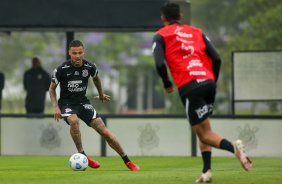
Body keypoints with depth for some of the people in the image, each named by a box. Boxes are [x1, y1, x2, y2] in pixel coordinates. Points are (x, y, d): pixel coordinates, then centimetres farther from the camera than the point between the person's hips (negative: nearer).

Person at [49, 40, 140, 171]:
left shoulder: (90, 67, -5)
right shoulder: (61, 69, -13)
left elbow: (96, 78, 20)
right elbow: (52, 89, -1)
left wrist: (101, 95, 34)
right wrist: (56, 107, -14)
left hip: (83, 102, 3)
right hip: (66, 104, -2)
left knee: (104, 132, -7)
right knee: (74, 120, -38)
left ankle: (127, 161, 3)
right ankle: (82, 155, -24)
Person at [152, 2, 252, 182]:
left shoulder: (160, 36, 9)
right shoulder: (197, 32, 21)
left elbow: (160, 64, -7)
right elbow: (217, 59, 12)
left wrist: (167, 84, 9)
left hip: (189, 87, -5)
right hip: (208, 82, 5)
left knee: (205, 134, -3)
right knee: (204, 130, 20)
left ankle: (234, 147, -31)